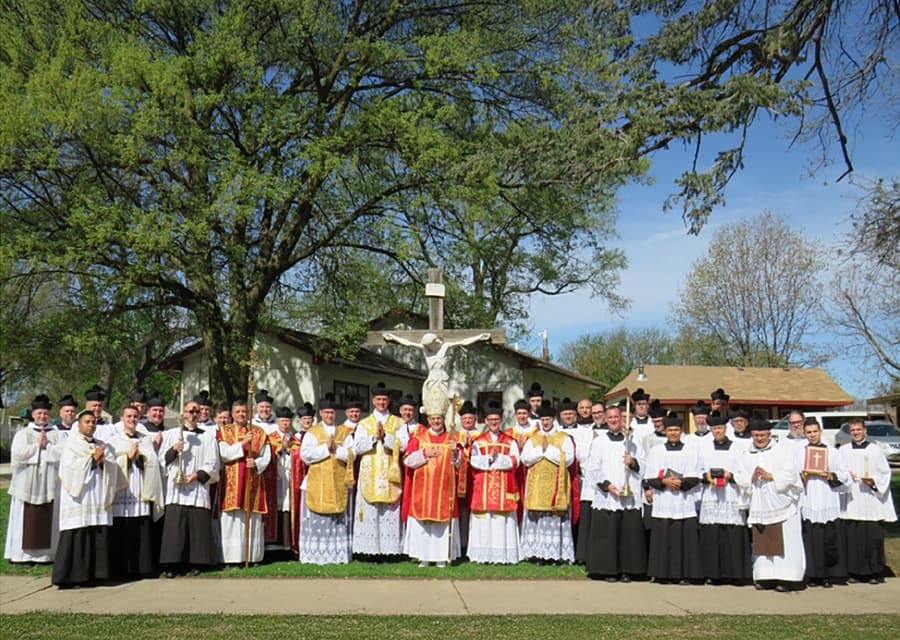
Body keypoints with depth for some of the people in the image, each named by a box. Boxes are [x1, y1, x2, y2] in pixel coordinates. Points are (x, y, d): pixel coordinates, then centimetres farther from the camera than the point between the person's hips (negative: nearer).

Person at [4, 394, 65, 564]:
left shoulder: (57, 434, 10)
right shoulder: (23, 433, 8)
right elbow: (17, 453, -7)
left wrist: (47, 445, -8)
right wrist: (37, 445, -6)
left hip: (49, 484, 1)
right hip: (27, 484, 0)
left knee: (47, 519, 0)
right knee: (27, 520, 0)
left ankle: (46, 553, 5)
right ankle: (23, 553, 5)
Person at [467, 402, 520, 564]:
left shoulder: (510, 441, 10)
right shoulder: (478, 441, 10)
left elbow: (514, 461, -4)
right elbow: (474, 461, -4)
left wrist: (495, 458, -13)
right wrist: (491, 457, -16)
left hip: (504, 488, 0)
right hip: (482, 488, 0)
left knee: (503, 522, -3)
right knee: (483, 521, -1)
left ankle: (502, 555, 1)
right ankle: (482, 554, 4)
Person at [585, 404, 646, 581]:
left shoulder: (631, 441, 14)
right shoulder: (598, 442, 7)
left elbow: (643, 464, 12)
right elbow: (593, 469, 2)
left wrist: (633, 462, -9)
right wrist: (606, 485, -11)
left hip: (630, 495, 2)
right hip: (606, 497, -2)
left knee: (630, 532, 0)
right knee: (607, 532, -4)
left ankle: (627, 570, 9)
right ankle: (608, 570, 5)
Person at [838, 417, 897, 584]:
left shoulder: (875, 450, 2)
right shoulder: (843, 451, 8)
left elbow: (885, 473, 3)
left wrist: (873, 481, -13)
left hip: (872, 502, -2)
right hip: (851, 502, 2)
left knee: (874, 538, -1)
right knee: (853, 538, 2)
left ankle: (875, 573, 9)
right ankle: (855, 572, 11)